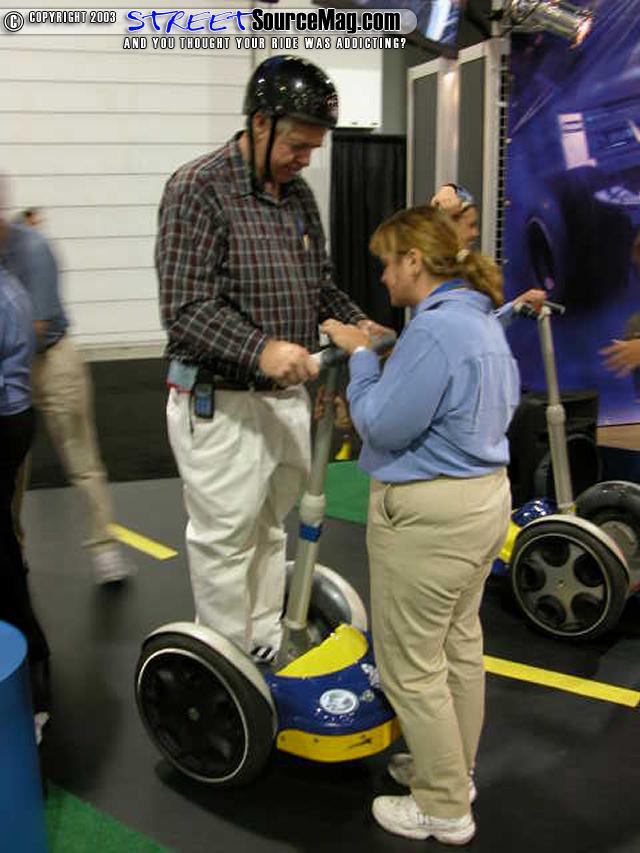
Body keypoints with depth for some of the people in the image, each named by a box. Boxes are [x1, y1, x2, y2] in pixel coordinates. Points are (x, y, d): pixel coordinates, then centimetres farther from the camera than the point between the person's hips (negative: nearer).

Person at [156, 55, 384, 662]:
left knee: (269, 531, 18)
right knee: (225, 540, 3)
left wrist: (356, 323, -1)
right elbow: (186, 308, -20)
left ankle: (268, 648, 33)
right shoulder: (198, 189, -13)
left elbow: (319, 285, 19)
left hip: (288, 395, 7)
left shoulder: (298, 194, 10)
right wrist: (260, 350, -33)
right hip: (220, 402, -7)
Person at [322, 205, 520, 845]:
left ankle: (444, 810, 18)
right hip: (486, 497, 11)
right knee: (459, 644, 22)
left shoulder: (434, 329, -22)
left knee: (412, 665, 4)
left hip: (428, 514, -10)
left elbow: (383, 425, -20)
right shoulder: (482, 319, 10)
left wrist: (359, 355, -7)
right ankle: (453, 768, 40)